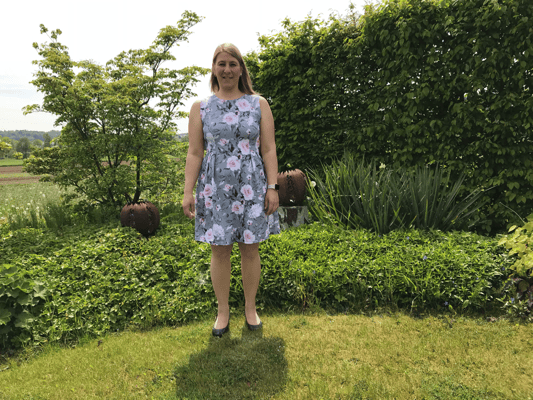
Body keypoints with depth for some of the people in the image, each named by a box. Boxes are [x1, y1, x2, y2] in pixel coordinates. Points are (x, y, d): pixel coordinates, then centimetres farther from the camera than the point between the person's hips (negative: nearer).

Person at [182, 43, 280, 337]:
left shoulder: (258, 105, 6)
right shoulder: (200, 108, 7)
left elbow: (269, 149, 2)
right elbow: (194, 153, 3)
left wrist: (272, 187, -5)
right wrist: (188, 192, -4)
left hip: (251, 186, 0)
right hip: (214, 187, 0)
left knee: (250, 248, 7)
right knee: (219, 250, 5)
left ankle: (250, 308, 25)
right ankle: (223, 311, 23)